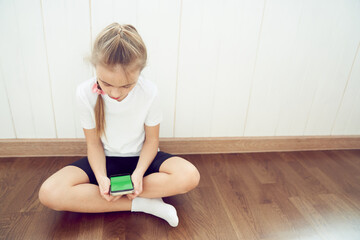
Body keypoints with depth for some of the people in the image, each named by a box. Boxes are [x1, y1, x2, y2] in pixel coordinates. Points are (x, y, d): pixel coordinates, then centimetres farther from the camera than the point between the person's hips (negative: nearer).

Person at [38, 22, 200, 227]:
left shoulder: (150, 92, -20)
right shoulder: (85, 93, -18)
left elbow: (151, 140, -9)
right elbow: (94, 143, -7)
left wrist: (139, 173, -24)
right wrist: (101, 176, -23)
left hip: (141, 157, 0)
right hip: (105, 159, 1)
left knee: (190, 176, -28)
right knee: (49, 193, -24)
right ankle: (143, 204, -21)